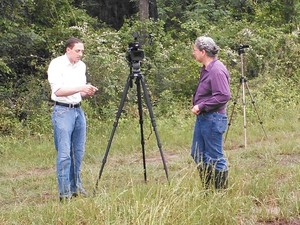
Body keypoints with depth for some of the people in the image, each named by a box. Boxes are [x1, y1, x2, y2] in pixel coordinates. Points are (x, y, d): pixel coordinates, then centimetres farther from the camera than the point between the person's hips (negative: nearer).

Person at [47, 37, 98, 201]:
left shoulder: (81, 66, 11)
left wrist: (88, 92, -5)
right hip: (62, 111, -7)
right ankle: (65, 193, -6)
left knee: (78, 151, 10)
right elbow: (58, 91, -18)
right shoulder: (57, 64, -10)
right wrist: (80, 89, -24)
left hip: (78, 110, 7)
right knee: (64, 153, -9)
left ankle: (76, 186, 21)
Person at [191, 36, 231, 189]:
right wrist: (197, 107, 9)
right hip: (202, 118, 10)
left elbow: (223, 96, -26)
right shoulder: (205, 69, 12)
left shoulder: (217, 70, -18)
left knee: (215, 158, -1)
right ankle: (207, 189, 26)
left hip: (213, 119, -10)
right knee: (197, 154, 15)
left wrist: (201, 106, -21)